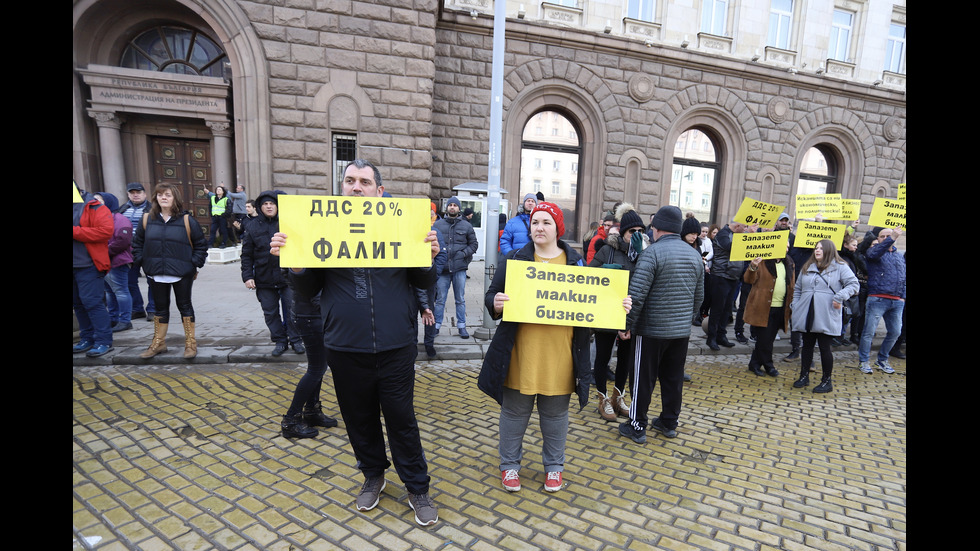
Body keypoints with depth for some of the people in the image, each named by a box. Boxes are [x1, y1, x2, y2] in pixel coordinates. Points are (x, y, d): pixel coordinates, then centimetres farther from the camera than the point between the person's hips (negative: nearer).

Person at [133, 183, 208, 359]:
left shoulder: (186, 220, -5)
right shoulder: (147, 219, 4)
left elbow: (200, 244, -1)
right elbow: (137, 243, 14)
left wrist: (194, 263, -7)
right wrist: (142, 261, 4)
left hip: (182, 273, -3)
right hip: (156, 274, 3)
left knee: (184, 306, 6)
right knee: (160, 307, 14)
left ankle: (190, 343, 15)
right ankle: (158, 343, 27)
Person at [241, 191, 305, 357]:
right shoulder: (253, 226, 4)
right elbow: (246, 255, 6)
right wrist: (247, 276, -3)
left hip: (287, 276, -2)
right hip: (264, 279, 2)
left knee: (292, 310, 4)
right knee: (270, 313, 9)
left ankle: (296, 340, 19)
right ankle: (280, 341, 23)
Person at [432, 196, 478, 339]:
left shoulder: (466, 226, 7)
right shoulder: (437, 224, 6)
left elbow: (474, 244, 10)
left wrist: (464, 253, -5)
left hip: (460, 268, 0)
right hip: (442, 268, 0)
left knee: (460, 299, 8)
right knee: (440, 299, 6)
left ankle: (461, 326, 18)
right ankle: (436, 325, 17)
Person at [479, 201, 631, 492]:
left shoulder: (576, 262, 6)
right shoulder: (514, 259, 1)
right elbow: (491, 295, 1)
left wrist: (619, 305, -7)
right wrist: (495, 304, -22)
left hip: (560, 356, 1)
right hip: (521, 354, -1)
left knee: (555, 414, 17)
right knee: (515, 411, 13)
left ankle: (554, 465, 39)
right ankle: (510, 464, 35)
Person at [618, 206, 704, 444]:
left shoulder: (653, 252, -16)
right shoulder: (695, 255, 7)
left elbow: (636, 295, -21)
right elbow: (699, 296, 14)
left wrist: (627, 324, -11)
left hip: (651, 330, -6)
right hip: (682, 330, 7)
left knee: (643, 379, 5)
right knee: (673, 378, 17)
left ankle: (637, 426, 16)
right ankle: (669, 423, 31)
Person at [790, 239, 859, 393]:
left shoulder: (839, 267, 0)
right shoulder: (807, 267, 14)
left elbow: (853, 284, -6)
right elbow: (797, 289, 17)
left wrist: (840, 297, -20)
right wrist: (795, 308, 9)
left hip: (826, 317, -4)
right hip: (807, 315, 5)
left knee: (825, 347, 1)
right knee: (807, 345, 12)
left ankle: (826, 381, 14)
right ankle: (804, 376, 23)